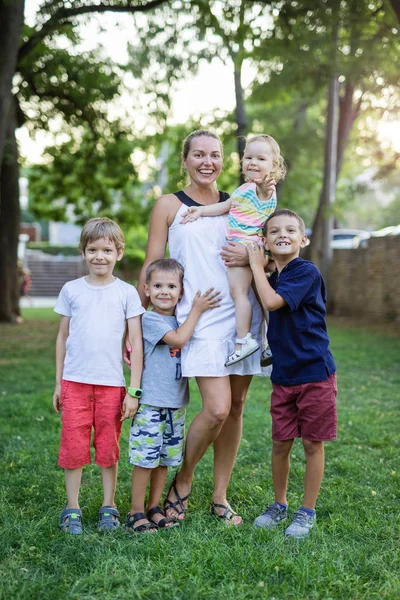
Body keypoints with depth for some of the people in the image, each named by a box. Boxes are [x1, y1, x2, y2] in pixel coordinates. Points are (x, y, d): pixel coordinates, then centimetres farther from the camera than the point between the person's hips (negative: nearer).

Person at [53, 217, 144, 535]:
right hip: (75, 381, 1)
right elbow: (63, 337, 11)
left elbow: (136, 342, 1)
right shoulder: (71, 290, 6)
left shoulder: (126, 292, 2)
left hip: (112, 383, -1)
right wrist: (57, 383, 9)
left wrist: (134, 390, -3)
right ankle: (72, 509, 16)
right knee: (73, 446, 3)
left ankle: (108, 507, 21)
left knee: (109, 448, 7)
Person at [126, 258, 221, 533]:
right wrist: (197, 310, -14)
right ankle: (136, 512, 7)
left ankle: (154, 508, 24)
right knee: (145, 458, -4)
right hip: (151, 402, -7)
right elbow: (178, 339, -21)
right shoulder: (150, 320, -11)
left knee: (165, 458, 13)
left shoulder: (183, 320, 12)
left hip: (176, 403, 7)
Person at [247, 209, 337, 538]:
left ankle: (308, 512, 19)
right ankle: (279, 505, 29)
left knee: (312, 443, 5)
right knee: (280, 443, 11)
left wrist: (256, 265, -12)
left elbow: (272, 301, -24)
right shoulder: (272, 278, 10)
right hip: (283, 374, 6)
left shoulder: (306, 272, -13)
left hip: (315, 372, -6)